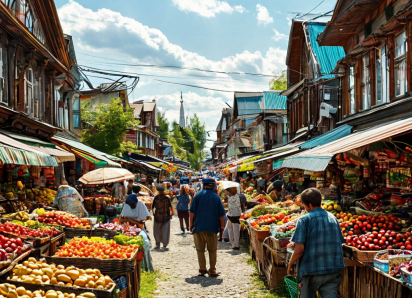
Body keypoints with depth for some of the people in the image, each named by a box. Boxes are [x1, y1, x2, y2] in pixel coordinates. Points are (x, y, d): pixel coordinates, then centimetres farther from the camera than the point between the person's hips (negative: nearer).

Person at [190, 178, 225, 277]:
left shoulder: (198, 195, -3)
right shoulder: (216, 197, 1)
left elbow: (192, 212, -3)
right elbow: (221, 215, 2)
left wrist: (191, 224, 6)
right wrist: (222, 226, 12)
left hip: (199, 227, -1)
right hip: (213, 227, 1)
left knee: (200, 249, 8)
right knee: (213, 250, 9)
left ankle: (202, 269, 6)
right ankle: (212, 271, 9)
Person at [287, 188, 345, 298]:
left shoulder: (304, 220, -10)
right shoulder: (333, 218, 7)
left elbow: (299, 249, -16)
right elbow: (340, 243, 13)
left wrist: (290, 265, 0)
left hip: (311, 271, -3)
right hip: (333, 271, 4)